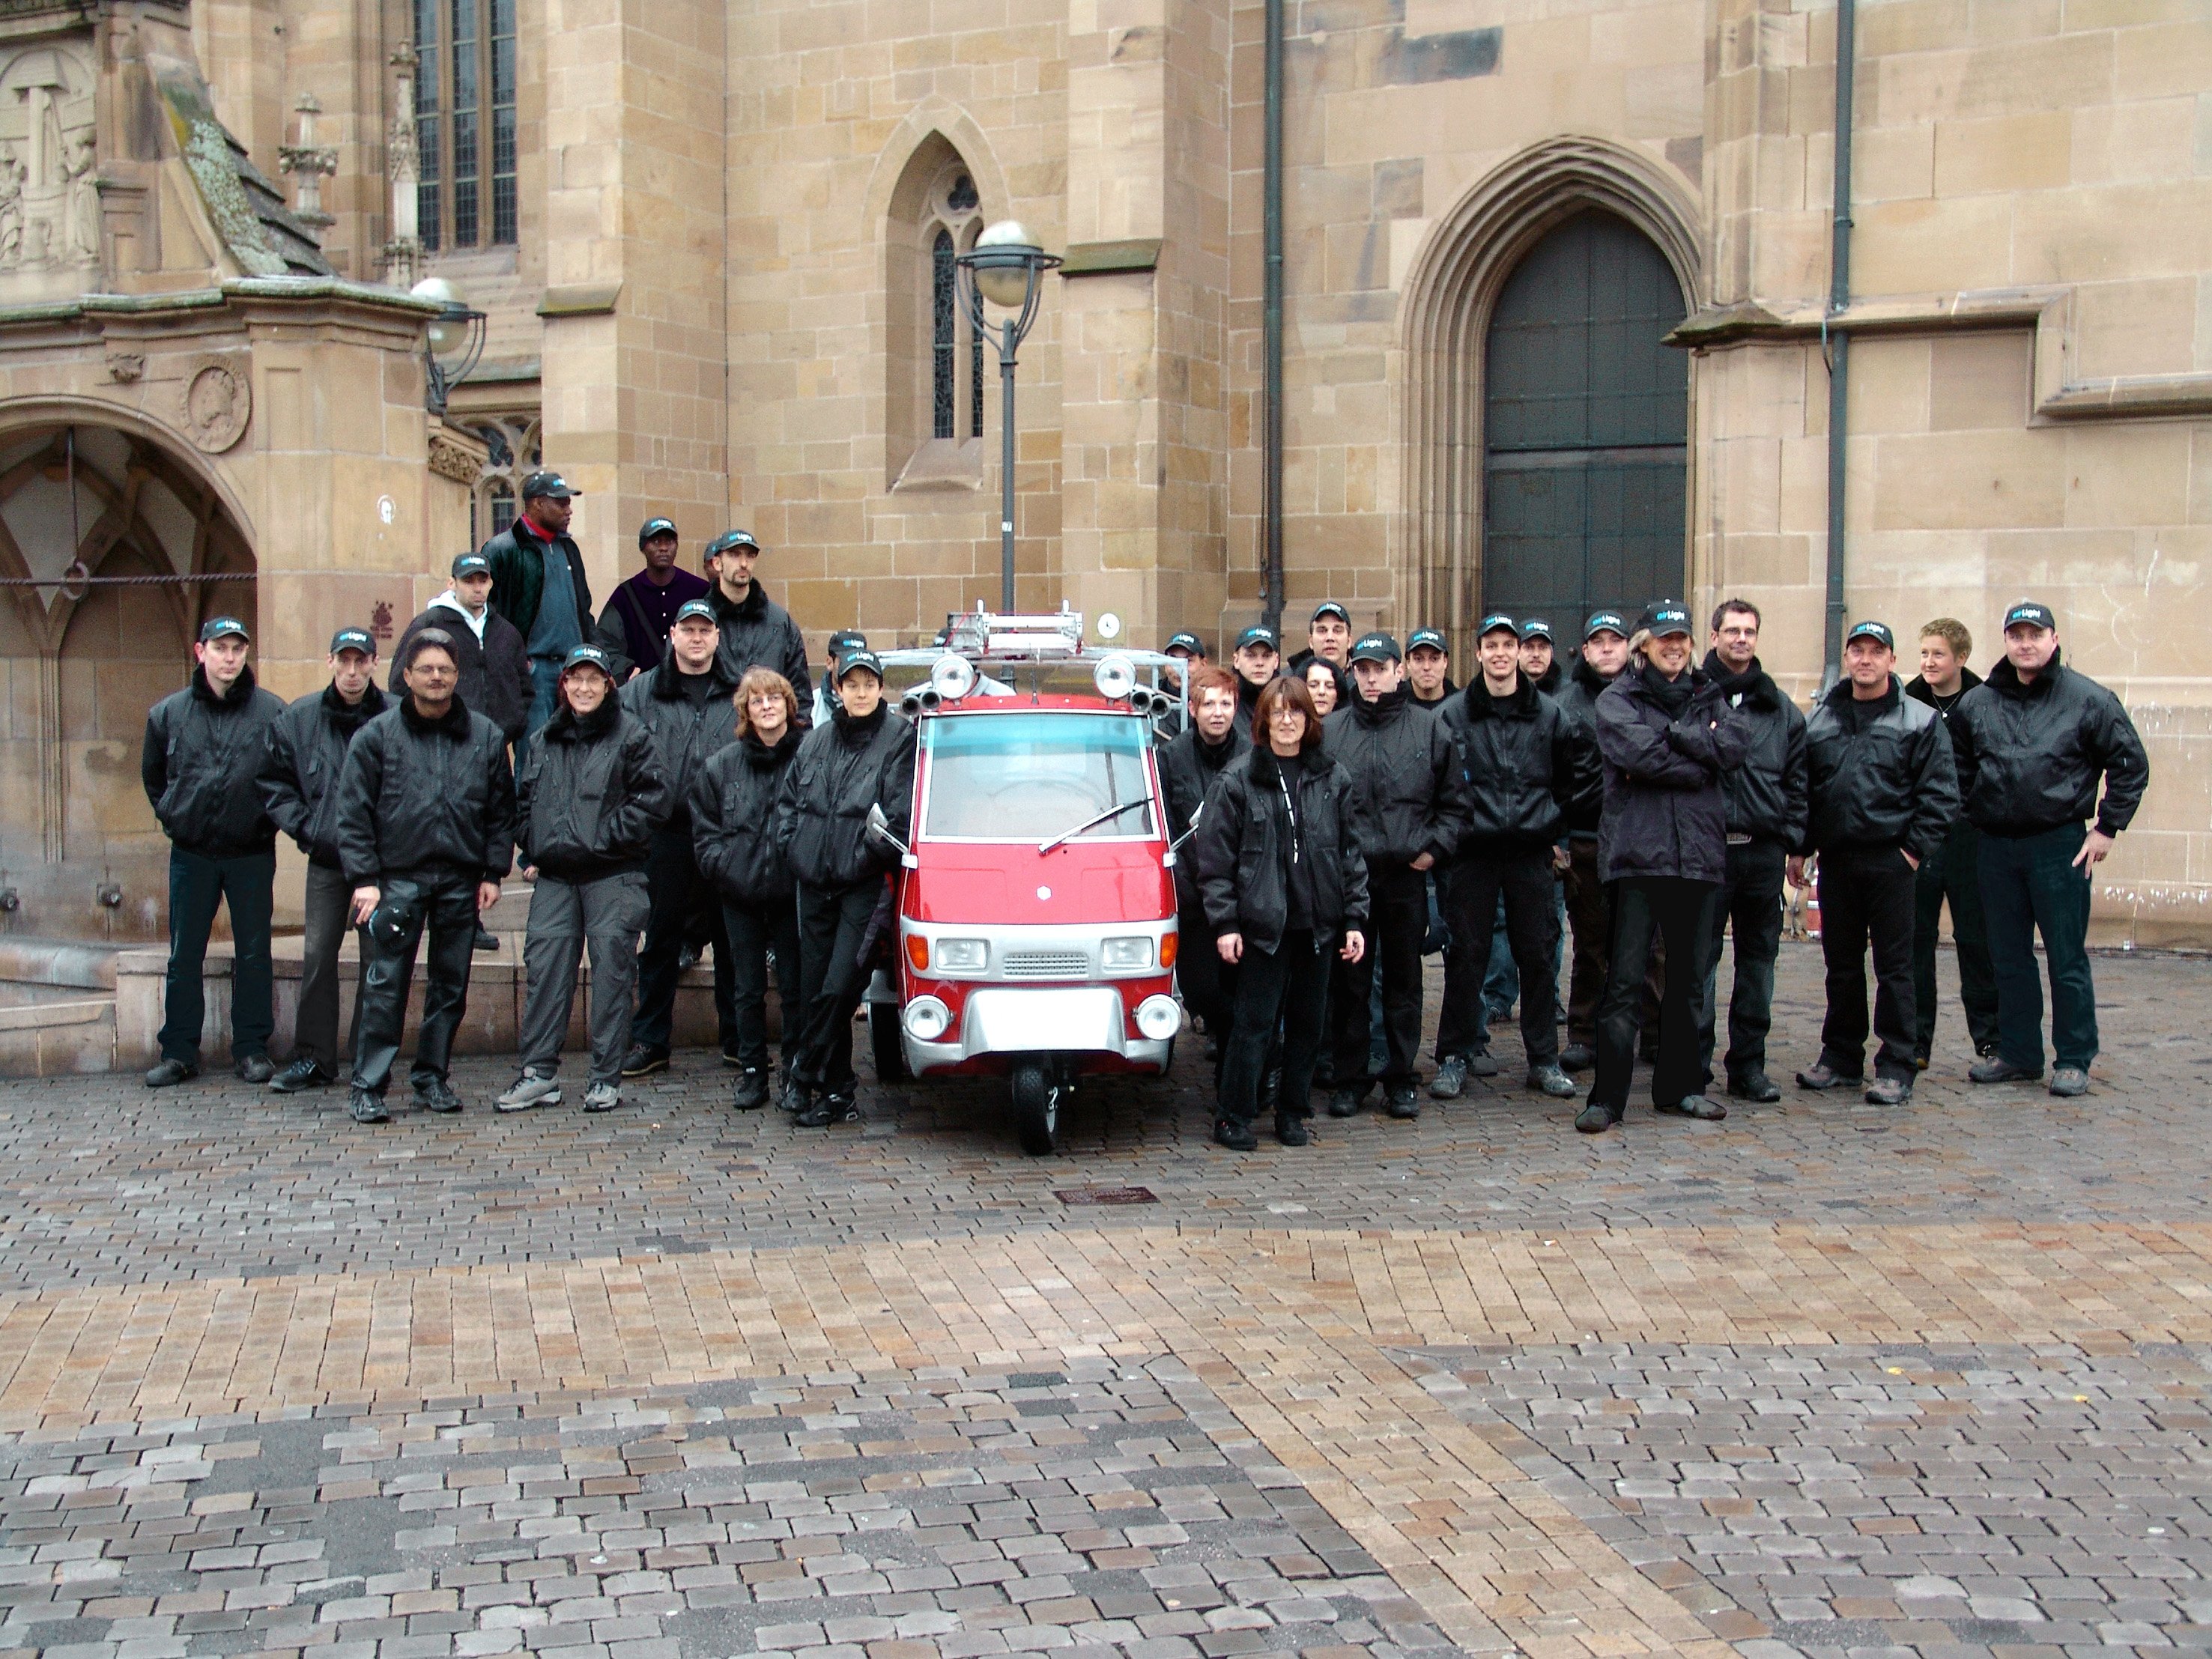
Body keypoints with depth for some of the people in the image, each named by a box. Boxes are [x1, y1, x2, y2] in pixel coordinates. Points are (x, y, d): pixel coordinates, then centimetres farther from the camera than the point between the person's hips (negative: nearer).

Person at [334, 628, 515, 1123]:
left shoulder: (485, 737, 8)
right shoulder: (376, 736, 2)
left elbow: (501, 811, 10)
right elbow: (354, 813, 0)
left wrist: (493, 873, 3)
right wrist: (363, 878, -7)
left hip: (462, 882, 3)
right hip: (397, 878, -2)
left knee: (451, 985, 9)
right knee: (385, 986, -5)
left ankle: (432, 1077, 22)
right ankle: (368, 1085, 1)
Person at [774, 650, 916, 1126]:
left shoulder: (900, 738, -2)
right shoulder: (817, 741, 14)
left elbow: (899, 814, -9)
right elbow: (787, 799, 20)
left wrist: (866, 855, -12)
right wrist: (792, 846, 7)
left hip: (865, 887, -5)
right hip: (814, 883, 6)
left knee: (839, 989, -11)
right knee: (814, 989, 7)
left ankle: (803, 1077, 4)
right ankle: (836, 1089, 17)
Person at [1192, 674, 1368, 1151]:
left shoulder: (1332, 780, 7)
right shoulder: (1237, 779, -2)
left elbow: (1352, 853, 9)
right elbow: (1214, 856, -3)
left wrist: (1354, 920, 3)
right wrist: (1223, 923, -8)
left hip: (1318, 924, 4)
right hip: (1261, 923, -3)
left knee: (1308, 1022, 10)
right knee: (1254, 1023, -2)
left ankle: (1292, 1114, 22)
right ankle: (1232, 1119, 8)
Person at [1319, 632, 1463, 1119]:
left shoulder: (1429, 728, 4)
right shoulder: (1330, 731, 4)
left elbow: (1453, 801, 9)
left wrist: (1435, 847, -1)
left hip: (1407, 875, 0)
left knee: (1404, 980, 8)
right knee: (1348, 982, 5)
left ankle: (1402, 1078, 18)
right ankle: (1348, 1078, 14)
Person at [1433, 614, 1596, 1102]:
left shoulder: (1548, 714, 6)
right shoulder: (1453, 715, 2)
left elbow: (1586, 764, 14)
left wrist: (1560, 815, 8)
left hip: (1532, 851, 2)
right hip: (1473, 852, -1)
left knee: (1539, 955, 5)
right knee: (1465, 957, 1)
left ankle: (1544, 1059, 15)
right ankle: (1455, 1056, 10)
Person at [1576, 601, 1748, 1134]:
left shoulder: (1707, 697, 17)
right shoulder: (1617, 699, 4)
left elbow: (1737, 745, -4)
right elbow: (1637, 752, -15)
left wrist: (1674, 733, -11)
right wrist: (1699, 765, -7)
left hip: (1699, 855, 5)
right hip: (1638, 854, -5)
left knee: (1689, 978, 13)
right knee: (1624, 981, -6)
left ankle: (1680, 1085, 24)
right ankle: (1607, 1096, -4)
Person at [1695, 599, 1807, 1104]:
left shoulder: (1781, 709, 12)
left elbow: (1797, 779, 14)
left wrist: (1793, 838, 7)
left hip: (1763, 851, 4)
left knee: (1758, 958, 8)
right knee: (1700, 958, -3)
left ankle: (1749, 1065, 16)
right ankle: (1694, 1066, 4)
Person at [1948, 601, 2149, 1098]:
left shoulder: (2088, 699, -3)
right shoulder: (1976, 703, 7)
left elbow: (2131, 764, 1)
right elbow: (1959, 769, 20)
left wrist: (2107, 828, -2)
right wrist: (1974, 816, 10)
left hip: (2060, 846, -4)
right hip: (1996, 847, 4)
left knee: (2067, 959, 0)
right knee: (2008, 959, 10)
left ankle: (2074, 1060, 9)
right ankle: (2017, 1054, 20)